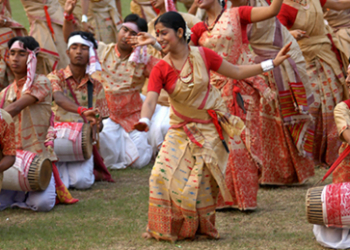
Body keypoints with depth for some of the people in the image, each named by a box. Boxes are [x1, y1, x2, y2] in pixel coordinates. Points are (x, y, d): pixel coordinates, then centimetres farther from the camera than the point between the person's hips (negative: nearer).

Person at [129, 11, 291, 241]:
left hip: (209, 128, -2)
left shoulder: (203, 55, -10)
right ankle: (167, 229, 6)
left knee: (200, 180, -7)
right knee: (164, 175, -11)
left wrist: (272, 63, -7)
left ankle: (200, 228, 11)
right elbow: (150, 100, -22)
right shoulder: (161, 69, -10)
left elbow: (237, 72, -1)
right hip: (181, 130, 2)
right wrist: (144, 121, -45)